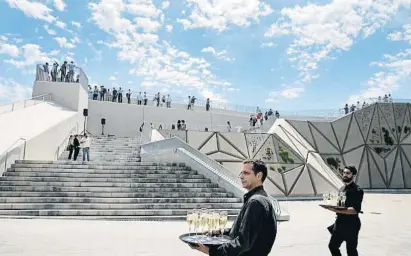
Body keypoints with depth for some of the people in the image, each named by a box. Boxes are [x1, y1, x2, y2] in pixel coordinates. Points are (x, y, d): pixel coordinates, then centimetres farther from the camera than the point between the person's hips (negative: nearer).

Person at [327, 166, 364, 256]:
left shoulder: (357, 190, -14)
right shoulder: (342, 189, 11)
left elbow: (355, 210, -24)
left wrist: (337, 210, -30)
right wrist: (332, 206, 3)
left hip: (351, 225, -8)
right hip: (340, 223, 8)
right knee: (332, 246, 15)